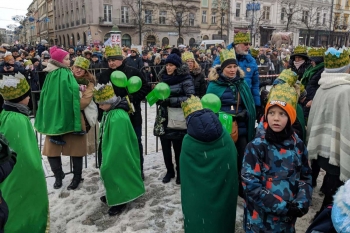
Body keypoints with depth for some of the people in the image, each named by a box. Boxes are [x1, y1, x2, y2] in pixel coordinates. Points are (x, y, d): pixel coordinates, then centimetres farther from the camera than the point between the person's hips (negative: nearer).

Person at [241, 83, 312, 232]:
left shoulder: (298, 145, -1)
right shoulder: (256, 146, -14)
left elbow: (306, 176, 8)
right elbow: (251, 185, -17)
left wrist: (301, 202, -8)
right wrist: (283, 207, -18)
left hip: (288, 218, 4)